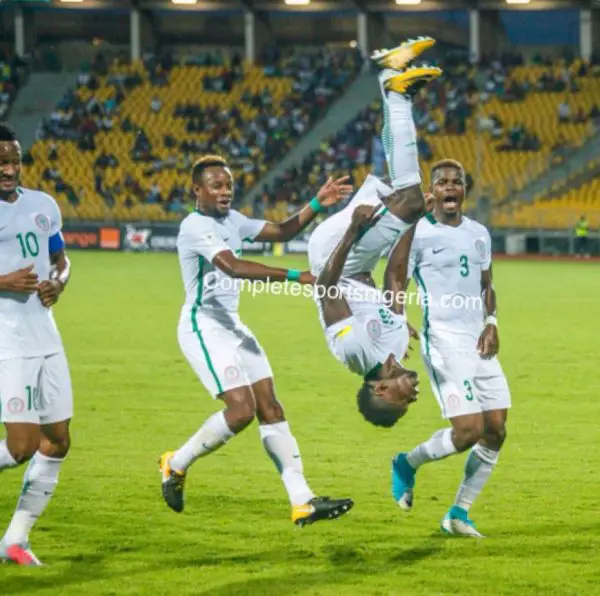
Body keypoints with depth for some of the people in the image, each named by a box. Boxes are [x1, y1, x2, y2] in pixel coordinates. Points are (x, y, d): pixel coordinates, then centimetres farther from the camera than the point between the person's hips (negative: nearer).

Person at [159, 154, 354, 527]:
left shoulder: (231, 220, 11)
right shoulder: (195, 227, -18)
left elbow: (281, 232, 16)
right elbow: (233, 267, -32)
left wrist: (317, 205, -1)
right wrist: (296, 277, -38)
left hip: (231, 326, 9)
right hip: (203, 326, -9)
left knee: (270, 409, 3)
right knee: (242, 409, -18)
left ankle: (302, 501, 1)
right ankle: (177, 465, 4)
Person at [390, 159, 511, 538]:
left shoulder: (479, 234, 14)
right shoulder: (418, 233, -5)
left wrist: (491, 323, 5)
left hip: (479, 341, 7)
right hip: (444, 341, -7)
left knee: (495, 431, 1)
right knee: (468, 429, -16)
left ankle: (460, 514, 13)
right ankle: (407, 465, 12)